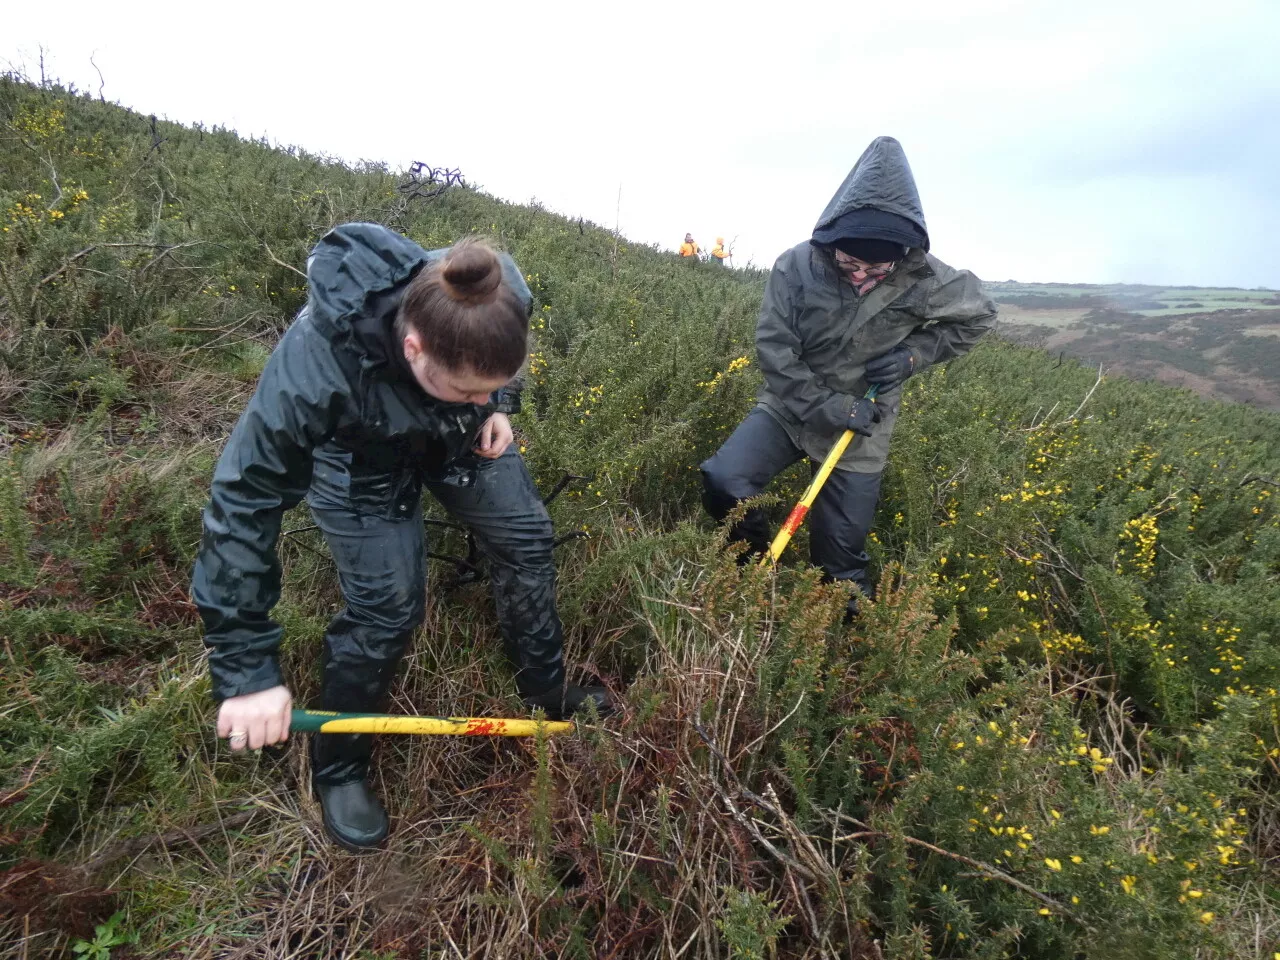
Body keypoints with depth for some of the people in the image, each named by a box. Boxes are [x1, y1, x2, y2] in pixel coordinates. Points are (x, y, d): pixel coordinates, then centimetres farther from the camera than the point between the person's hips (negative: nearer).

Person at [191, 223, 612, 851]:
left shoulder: (493, 298, -33)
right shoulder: (315, 367, -44)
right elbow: (242, 507, -36)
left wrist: (501, 405, -16)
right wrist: (246, 672, -34)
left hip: (459, 436, 5)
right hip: (359, 455, -4)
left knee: (525, 539, 4)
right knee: (388, 605, -10)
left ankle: (549, 694, 30)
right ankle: (336, 770, 18)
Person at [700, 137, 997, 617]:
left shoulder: (924, 278, -15)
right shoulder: (797, 265, -18)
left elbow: (978, 315, 3)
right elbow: (773, 346, -15)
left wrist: (912, 354, -12)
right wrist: (822, 405, -23)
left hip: (860, 427, 0)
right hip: (789, 408, 1)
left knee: (841, 551, 5)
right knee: (723, 482, -20)